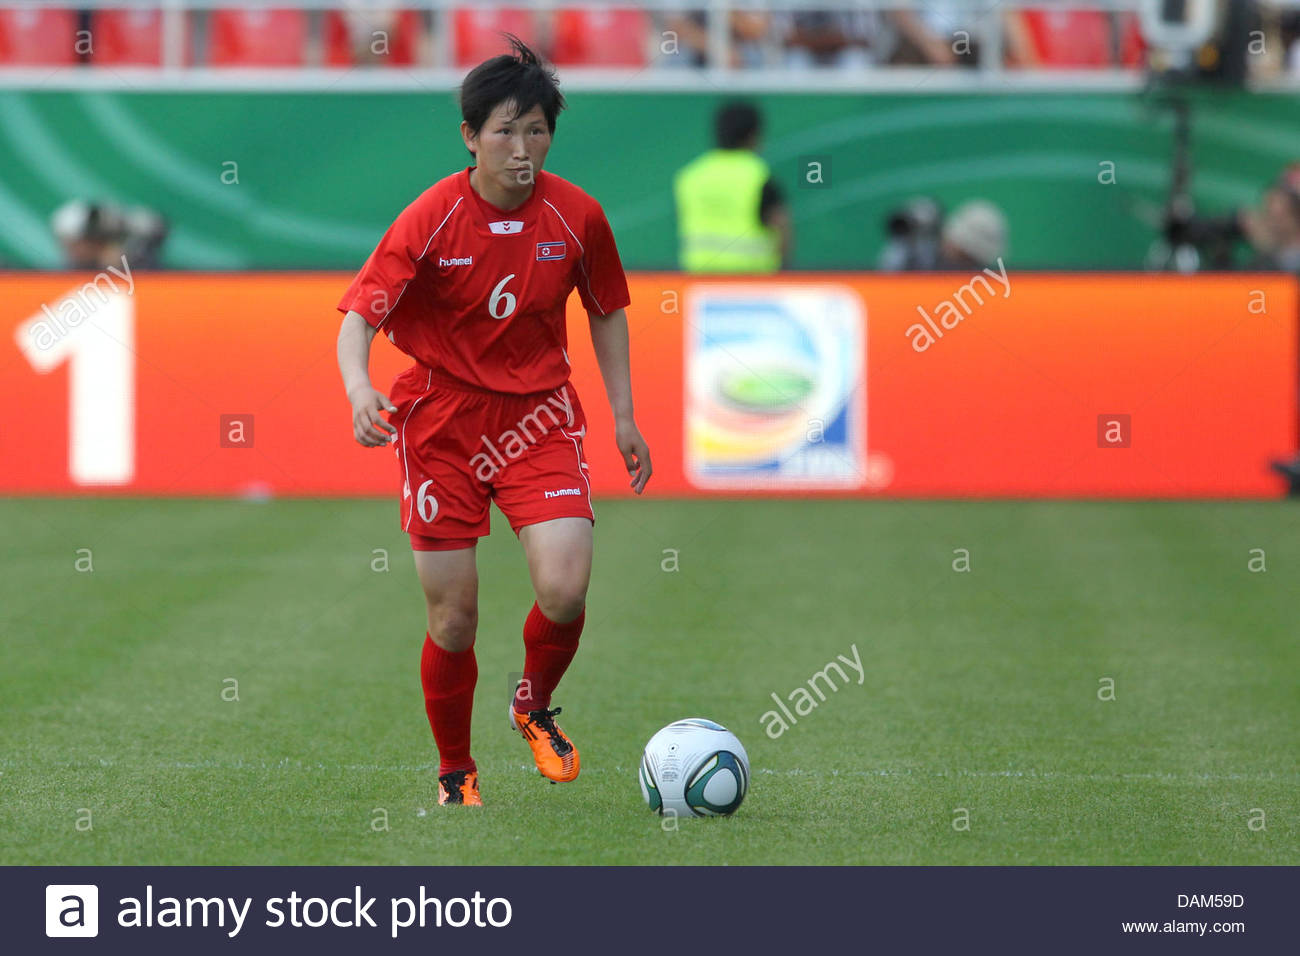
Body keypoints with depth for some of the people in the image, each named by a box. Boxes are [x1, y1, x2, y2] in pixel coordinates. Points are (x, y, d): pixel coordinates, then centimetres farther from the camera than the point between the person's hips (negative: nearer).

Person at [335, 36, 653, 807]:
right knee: (454, 617, 0)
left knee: (564, 589, -18)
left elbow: (607, 312, 12)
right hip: (442, 420, -1)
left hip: (537, 415, 2)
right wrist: (360, 390, -37)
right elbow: (360, 316, -17)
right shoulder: (431, 220, -13)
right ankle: (455, 776, 22)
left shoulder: (577, 216, -4)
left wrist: (625, 417, 9)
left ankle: (535, 707, 15)